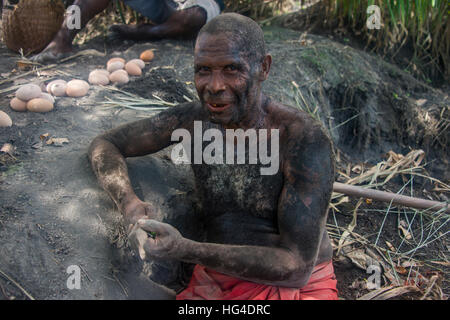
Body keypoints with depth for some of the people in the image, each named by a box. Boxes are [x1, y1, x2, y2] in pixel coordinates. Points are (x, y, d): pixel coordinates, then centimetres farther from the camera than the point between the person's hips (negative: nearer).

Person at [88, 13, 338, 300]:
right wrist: (130, 205, -15)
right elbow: (105, 145, 8)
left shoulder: (306, 139, -17)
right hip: (214, 286, 3)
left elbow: (297, 268, -20)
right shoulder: (193, 119, -1)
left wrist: (184, 250, -27)